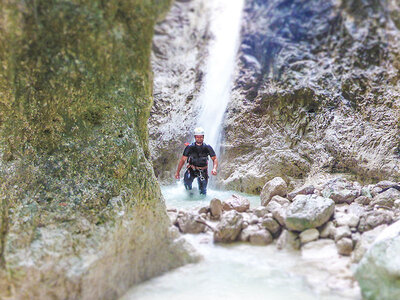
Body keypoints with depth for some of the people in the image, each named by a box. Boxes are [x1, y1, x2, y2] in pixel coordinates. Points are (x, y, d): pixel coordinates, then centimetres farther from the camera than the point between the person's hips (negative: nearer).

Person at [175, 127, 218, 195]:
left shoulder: (207, 148, -8)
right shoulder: (190, 147, -9)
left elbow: (215, 159, -6)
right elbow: (182, 160, -5)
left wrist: (214, 169, -26)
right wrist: (177, 172, -8)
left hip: (203, 171, 0)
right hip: (192, 169, 0)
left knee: (203, 192, 0)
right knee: (187, 181, -21)